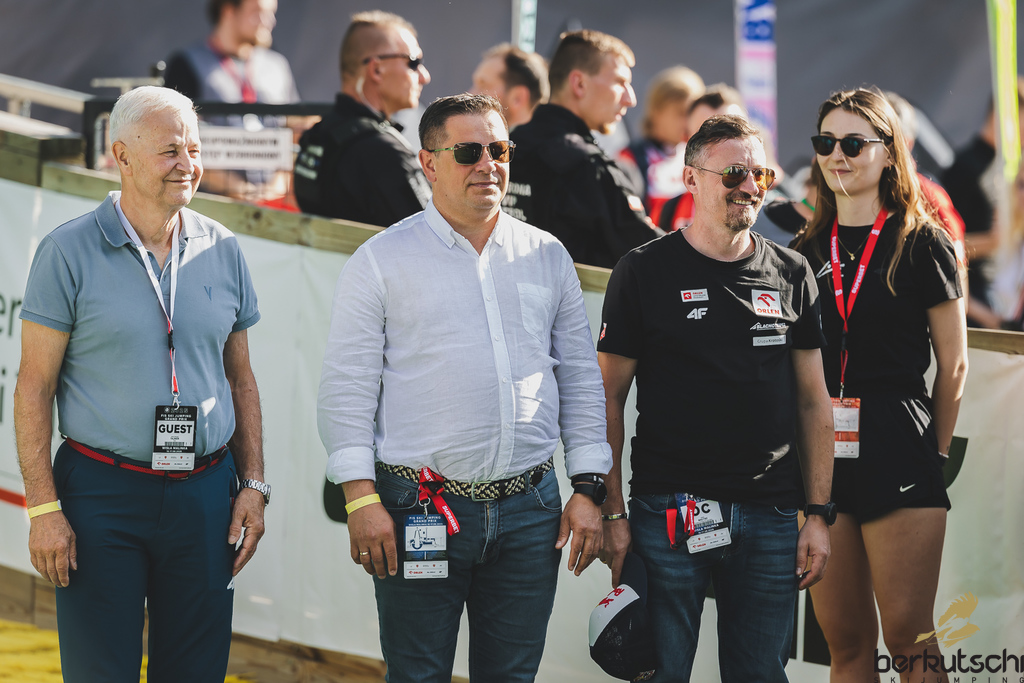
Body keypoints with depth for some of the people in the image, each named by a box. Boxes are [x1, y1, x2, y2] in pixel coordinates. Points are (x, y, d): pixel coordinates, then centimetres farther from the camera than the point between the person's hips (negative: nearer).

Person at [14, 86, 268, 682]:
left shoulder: (223, 251, 9)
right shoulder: (70, 252, -4)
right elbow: (34, 386, -4)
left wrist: (253, 483, 8)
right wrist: (43, 508, -10)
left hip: (204, 494, 4)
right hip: (102, 493, -4)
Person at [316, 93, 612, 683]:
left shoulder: (548, 257, 11)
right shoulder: (383, 261, 0)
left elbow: (581, 379, 14)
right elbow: (347, 387, -3)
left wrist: (588, 490, 6)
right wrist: (361, 499, -11)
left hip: (530, 510, 3)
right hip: (421, 510, -3)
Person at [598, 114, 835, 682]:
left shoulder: (791, 275, 9)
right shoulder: (645, 272, 0)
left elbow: (813, 401, 12)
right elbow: (609, 398, 1)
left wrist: (818, 513, 6)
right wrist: (612, 512, -5)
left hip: (769, 515, 3)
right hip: (668, 509, -3)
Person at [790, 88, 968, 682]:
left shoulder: (921, 244, 1)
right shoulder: (805, 253, 12)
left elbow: (953, 363, 3)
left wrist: (936, 451, 3)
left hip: (898, 453, -4)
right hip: (817, 453, 4)